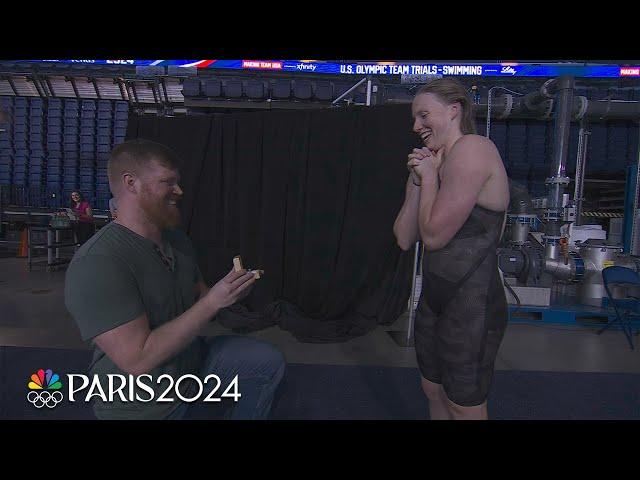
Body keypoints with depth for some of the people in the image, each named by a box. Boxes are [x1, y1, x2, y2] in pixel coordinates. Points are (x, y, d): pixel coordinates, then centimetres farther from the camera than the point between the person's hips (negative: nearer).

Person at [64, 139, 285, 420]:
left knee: (270, 362, 2)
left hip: (193, 362, 7)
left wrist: (229, 293, -12)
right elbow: (138, 361, -30)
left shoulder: (177, 239, 0)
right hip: (143, 404, -7)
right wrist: (213, 301, -30)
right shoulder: (96, 263, -27)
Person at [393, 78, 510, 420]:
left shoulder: (472, 149, -17)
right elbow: (405, 239, 4)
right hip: (435, 298, 9)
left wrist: (429, 175, -9)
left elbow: (433, 235, -21)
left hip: (471, 304, -9)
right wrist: (416, 180, -4)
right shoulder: (438, 164, 9)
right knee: (434, 392, 23)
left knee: (464, 407, 11)